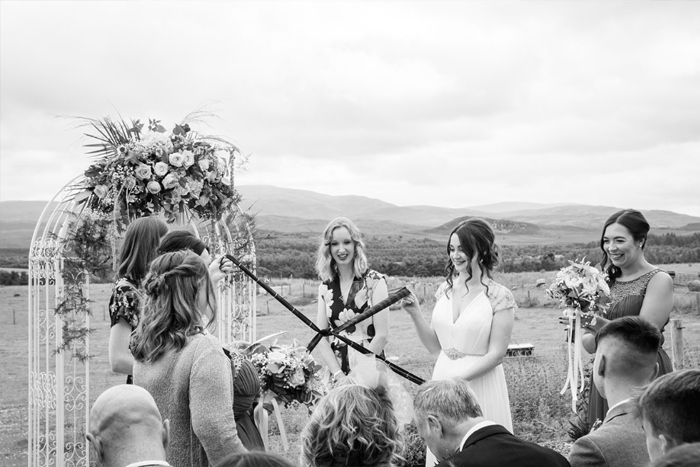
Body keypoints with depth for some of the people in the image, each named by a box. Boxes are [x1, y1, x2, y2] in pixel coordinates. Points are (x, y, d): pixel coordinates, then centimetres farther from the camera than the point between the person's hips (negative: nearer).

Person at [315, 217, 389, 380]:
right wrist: (339, 375, -9)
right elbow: (322, 338, 4)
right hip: (336, 373, 3)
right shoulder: (325, 287, 6)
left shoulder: (375, 281, -5)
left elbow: (382, 336, -9)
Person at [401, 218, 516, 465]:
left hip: (480, 383, -5)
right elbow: (435, 347, 9)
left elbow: (496, 354, -11)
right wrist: (414, 313, -3)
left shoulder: (499, 297, -10)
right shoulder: (445, 290, 5)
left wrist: (458, 378, -18)